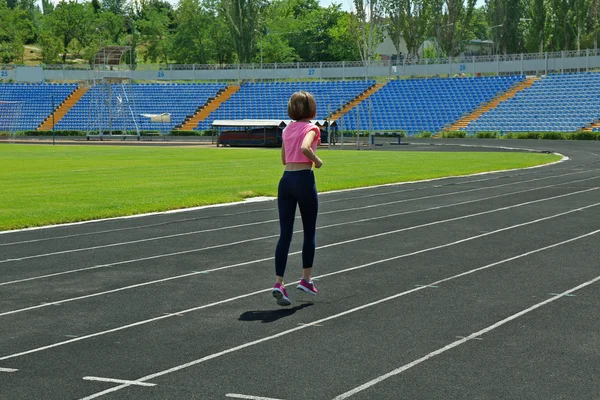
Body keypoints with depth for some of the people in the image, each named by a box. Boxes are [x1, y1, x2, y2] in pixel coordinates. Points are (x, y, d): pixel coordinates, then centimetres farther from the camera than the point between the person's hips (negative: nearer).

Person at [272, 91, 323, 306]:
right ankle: (306, 279, 17)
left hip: (285, 180, 5)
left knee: (285, 234, 2)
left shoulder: (287, 130, 13)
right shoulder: (311, 128, -6)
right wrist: (316, 160, -10)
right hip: (304, 179, -5)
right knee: (309, 232, 12)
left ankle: (278, 283, -8)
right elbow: (304, 148, -27)